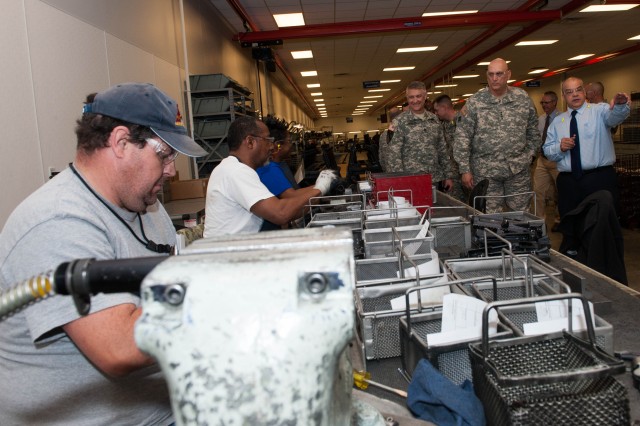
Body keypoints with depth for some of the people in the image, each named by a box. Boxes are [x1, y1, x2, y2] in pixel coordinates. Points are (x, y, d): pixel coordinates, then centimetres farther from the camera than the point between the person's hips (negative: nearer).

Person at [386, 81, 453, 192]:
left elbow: (442, 150, 15)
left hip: (436, 179, 5)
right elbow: (393, 154, -9)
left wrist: (448, 176, 11)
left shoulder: (434, 119, 10)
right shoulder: (399, 122, -5)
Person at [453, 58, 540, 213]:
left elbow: (533, 132, 13)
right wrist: (465, 169, -8)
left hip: (519, 169, 2)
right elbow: (462, 137, -5)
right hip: (485, 171, -2)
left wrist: (529, 155, 7)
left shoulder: (523, 98, 3)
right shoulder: (474, 102, -4)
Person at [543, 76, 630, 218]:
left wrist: (621, 105, -41)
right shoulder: (557, 121, 14)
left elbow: (615, 115, -19)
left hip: (600, 179, -3)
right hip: (567, 182, 3)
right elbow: (548, 151, 13)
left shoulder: (599, 111, 5)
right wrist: (560, 148, -8)